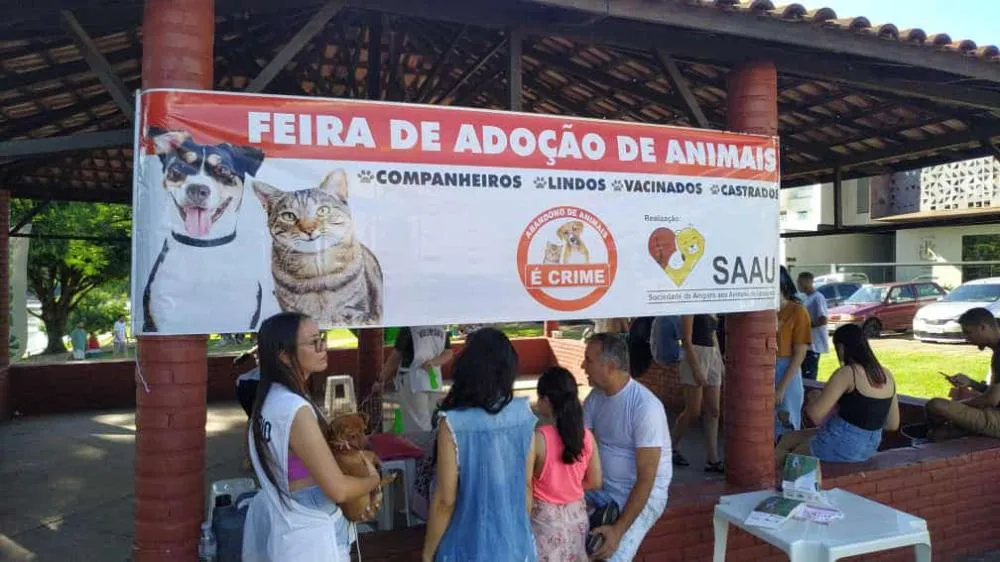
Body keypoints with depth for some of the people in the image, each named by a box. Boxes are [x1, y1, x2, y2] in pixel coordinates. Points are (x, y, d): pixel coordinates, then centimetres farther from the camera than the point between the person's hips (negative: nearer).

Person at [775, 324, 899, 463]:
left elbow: (815, 414, -23)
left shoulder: (847, 373, -20)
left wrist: (813, 397, -2)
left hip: (841, 446, -8)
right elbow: (893, 424, 8)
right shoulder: (886, 375, 1)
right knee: (787, 439, 22)